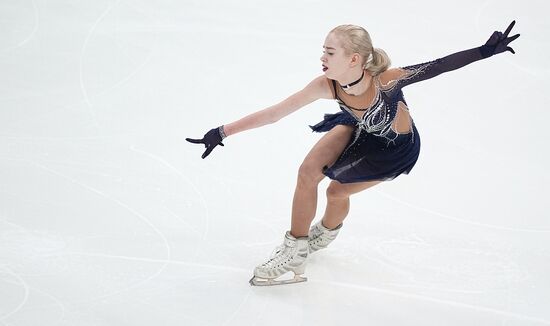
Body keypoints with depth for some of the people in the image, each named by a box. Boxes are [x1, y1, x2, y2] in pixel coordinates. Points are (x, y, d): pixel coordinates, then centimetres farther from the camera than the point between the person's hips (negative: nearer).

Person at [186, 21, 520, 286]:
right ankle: (295, 249, 13)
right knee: (308, 172, -9)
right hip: (360, 129, 4)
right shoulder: (327, 86, -30)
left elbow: (436, 67, -35)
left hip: (396, 149, -3)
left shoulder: (384, 80, -41)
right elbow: (274, 113, -29)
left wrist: (485, 51, -42)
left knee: (336, 192, -1)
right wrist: (222, 132, -31)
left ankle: (325, 234, 34)